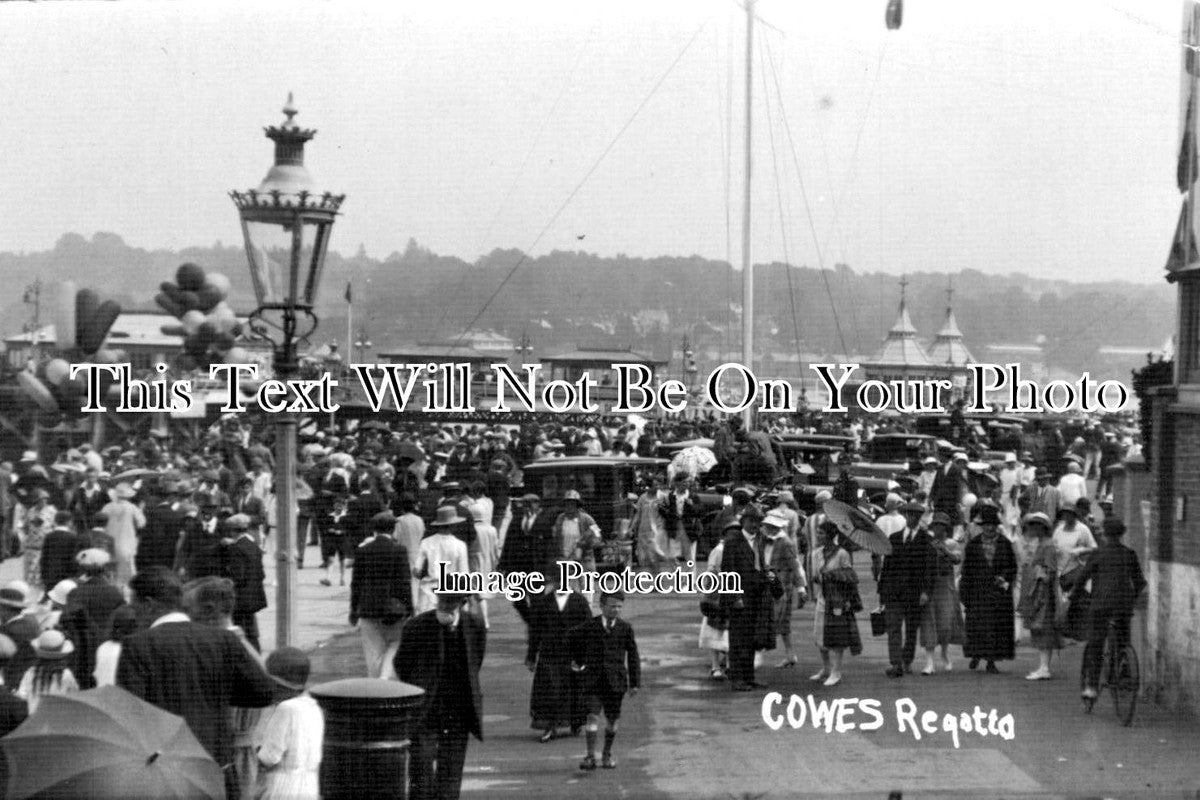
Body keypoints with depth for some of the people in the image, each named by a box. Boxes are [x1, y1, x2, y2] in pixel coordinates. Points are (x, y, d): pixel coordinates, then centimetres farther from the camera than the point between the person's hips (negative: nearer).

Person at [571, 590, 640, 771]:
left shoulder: (625, 628, 1)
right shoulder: (589, 626, -1)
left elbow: (633, 656, 5)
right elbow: (574, 640, 19)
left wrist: (634, 682, 3)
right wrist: (580, 661, 25)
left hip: (615, 681, 1)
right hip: (593, 679, -1)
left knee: (612, 719, 7)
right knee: (593, 717, -9)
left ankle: (607, 755, 22)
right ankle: (590, 756, -7)